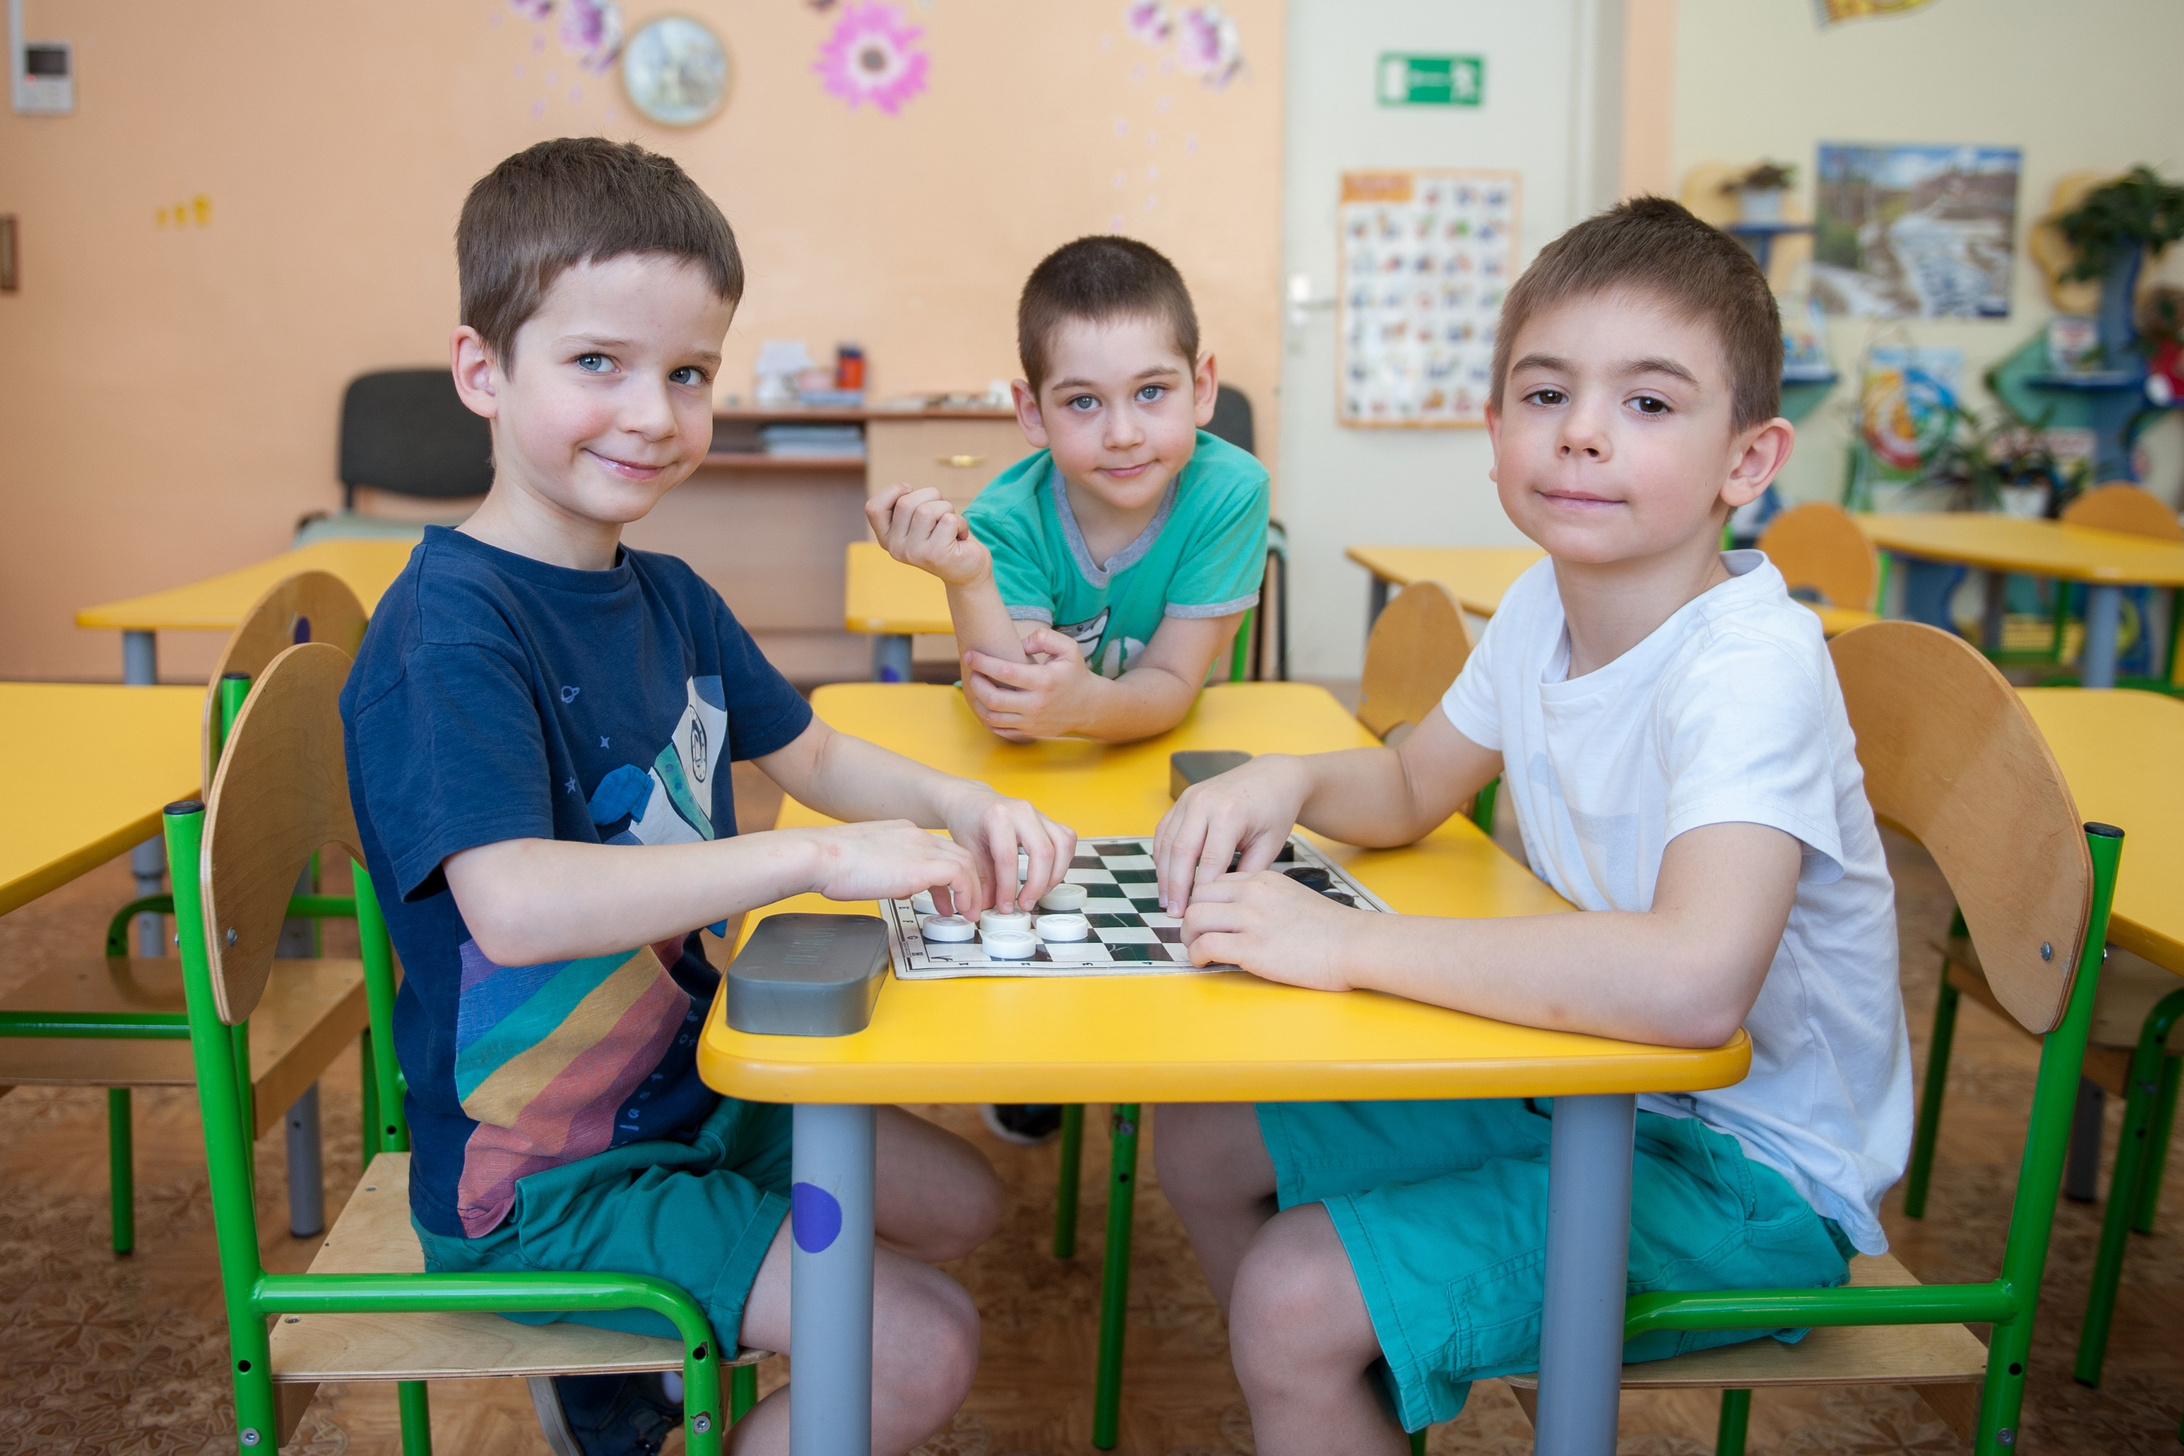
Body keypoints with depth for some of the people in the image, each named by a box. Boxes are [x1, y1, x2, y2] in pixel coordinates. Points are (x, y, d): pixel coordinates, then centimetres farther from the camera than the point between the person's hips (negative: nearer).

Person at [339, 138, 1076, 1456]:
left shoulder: (665, 598, 3)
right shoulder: (451, 630, -24)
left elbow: (812, 756, 13)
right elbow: (513, 901, -38)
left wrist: (958, 805, -7)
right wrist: (819, 857, -37)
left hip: (692, 1088, 9)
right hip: (541, 1183, -9)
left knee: (962, 1201, 21)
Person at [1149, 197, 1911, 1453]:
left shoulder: (1754, 666, -27)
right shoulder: (1542, 607, -2)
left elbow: (1694, 980, -44)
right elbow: (1411, 792, 14)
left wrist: (1347, 942, -37)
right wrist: (1289, 778, -9)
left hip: (1750, 1172, -8)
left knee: (1296, 1299, -21)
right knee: (1204, 1139, 9)